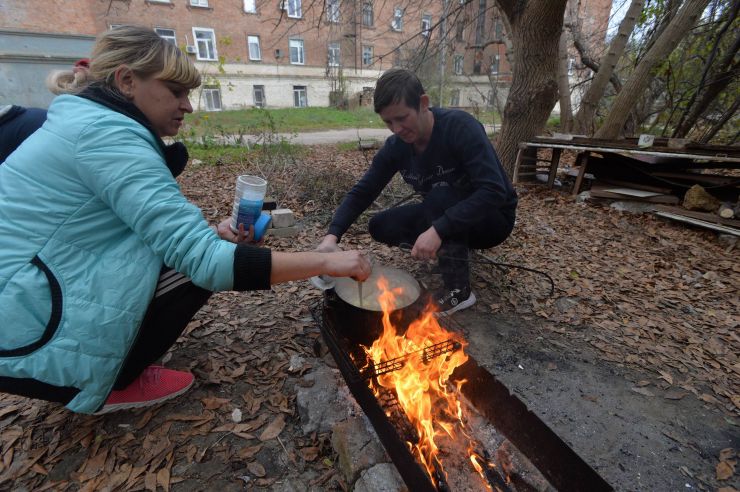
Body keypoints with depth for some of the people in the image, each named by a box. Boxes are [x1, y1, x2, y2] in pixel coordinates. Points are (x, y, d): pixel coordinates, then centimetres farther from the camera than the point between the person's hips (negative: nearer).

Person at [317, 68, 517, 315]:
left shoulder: (460, 126, -26)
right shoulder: (395, 147, -10)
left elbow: (494, 190, -35)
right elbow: (362, 192, -9)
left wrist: (438, 230, -43)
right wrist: (332, 235, -23)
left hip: (493, 216, -5)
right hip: (445, 216, 5)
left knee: (440, 197, -34)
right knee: (381, 226, -10)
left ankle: (459, 290, -20)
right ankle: (454, 249, 6)